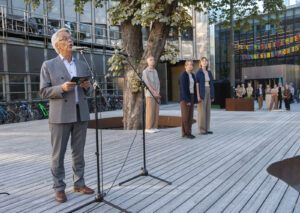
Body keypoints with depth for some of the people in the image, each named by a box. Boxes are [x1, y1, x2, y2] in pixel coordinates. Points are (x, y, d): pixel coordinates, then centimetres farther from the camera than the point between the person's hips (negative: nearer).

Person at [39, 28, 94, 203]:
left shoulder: (82, 65, 14)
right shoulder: (48, 65, 2)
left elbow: (89, 91, 16)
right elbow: (44, 92, -2)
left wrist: (87, 86, -7)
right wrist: (62, 88, -18)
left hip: (81, 114, 4)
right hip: (60, 115, -3)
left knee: (79, 152, 10)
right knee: (58, 154, 3)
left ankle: (79, 183, 21)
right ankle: (59, 188, 13)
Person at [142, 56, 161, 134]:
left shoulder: (155, 71, 15)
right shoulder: (145, 72, -8)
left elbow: (158, 83, 11)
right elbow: (147, 84, -16)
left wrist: (158, 93, -5)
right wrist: (154, 92, -20)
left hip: (156, 94, 7)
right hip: (150, 94, -7)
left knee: (156, 111, 5)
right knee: (150, 111, -7)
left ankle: (154, 127, 11)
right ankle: (148, 128, -1)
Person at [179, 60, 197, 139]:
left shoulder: (192, 75, 14)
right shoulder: (183, 75, -12)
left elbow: (194, 88, 15)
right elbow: (183, 88, -17)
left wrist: (195, 99, 10)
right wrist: (187, 100, -21)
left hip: (191, 97, 8)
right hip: (185, 97, -8)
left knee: (190, 115, 7)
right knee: (185, 116, -5)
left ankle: (188, 132, 13)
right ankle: (185, 133, 2)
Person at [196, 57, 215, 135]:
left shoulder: (209, 72, 13)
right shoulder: (198, 72, -7)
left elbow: (211, 84, 14)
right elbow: (197, 85, -11)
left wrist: (212, 95, 11)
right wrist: (198, 96, -18)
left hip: (208, 92, 7)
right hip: (201, 93, -7)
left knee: (207, 110, 8)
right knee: (202, 111, -5)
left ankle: (207, 129, 15)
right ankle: (201, 129, 1)